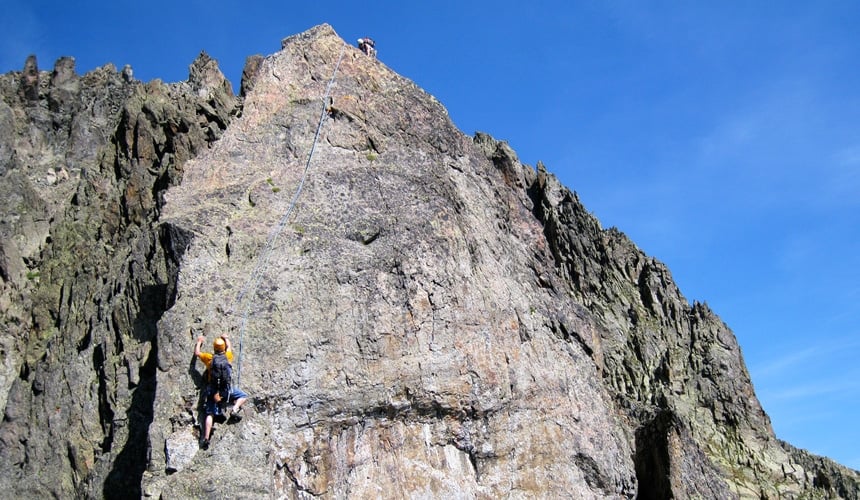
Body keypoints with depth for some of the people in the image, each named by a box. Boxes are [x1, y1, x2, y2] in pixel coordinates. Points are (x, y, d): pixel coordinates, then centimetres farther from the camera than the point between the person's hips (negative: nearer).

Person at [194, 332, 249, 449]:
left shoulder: (209, 358, 5)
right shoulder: (227, 356, 6)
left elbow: (197, 353, 21)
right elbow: (229, 347, 28)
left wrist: (199, 342, 37)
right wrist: (226, 338, 47)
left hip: (212, 389, 1)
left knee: (210, 414, 2)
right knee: (243, 396, 16)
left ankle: (206, 438, -9)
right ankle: (234, 410, -9)